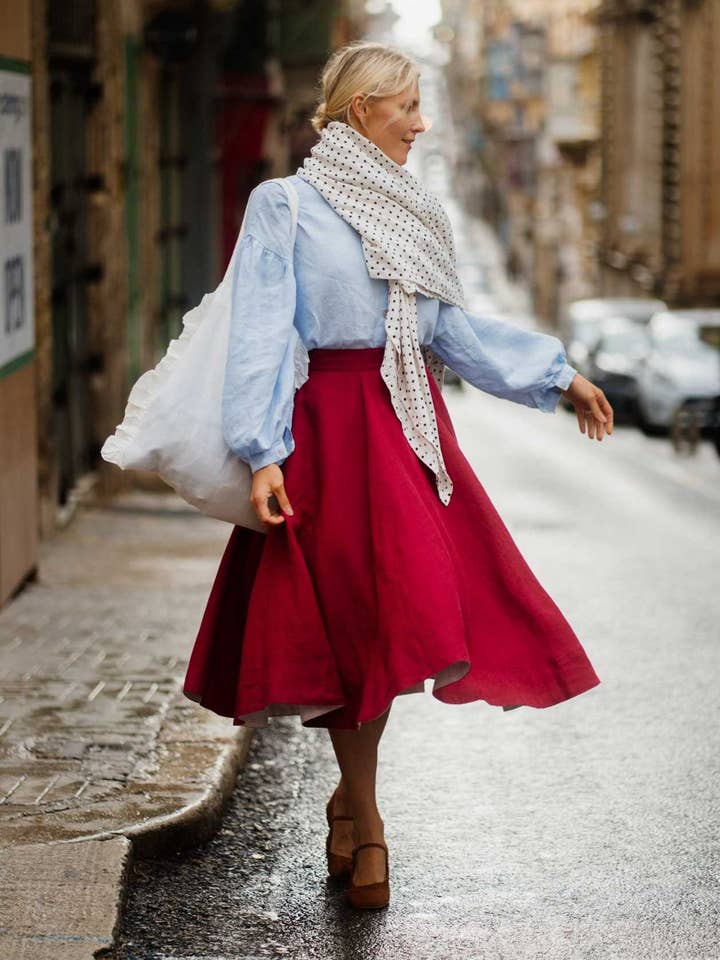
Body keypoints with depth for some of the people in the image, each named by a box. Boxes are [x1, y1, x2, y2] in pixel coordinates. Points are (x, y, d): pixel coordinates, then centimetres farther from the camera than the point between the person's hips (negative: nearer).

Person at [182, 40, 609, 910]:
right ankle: (365, 821, 10)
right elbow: (261, 334, -9)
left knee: (394, 624, 2)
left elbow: (453, 329, 20)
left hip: (412, 425, 6)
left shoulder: (412, 211, 16)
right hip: (333, 425, -5)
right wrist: (262, 454, -19)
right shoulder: (285, 205, -2)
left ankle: (351, 796, 21)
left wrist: (559, 376, 17)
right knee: (355, 625, -4)